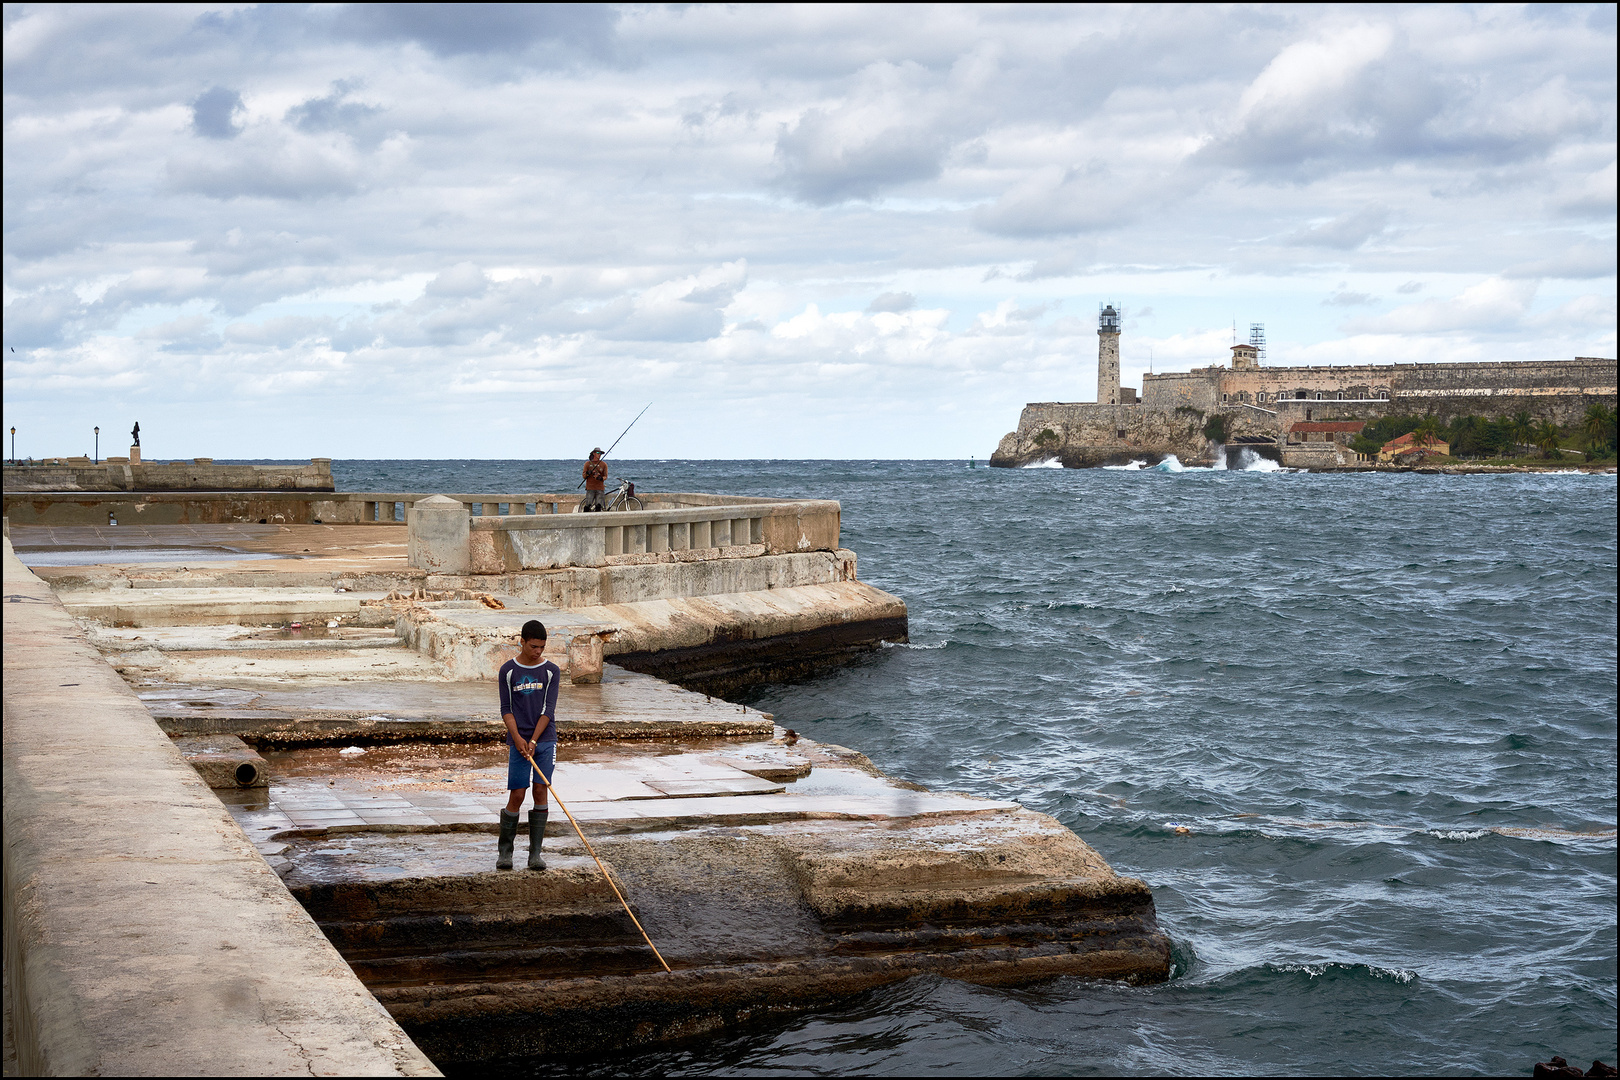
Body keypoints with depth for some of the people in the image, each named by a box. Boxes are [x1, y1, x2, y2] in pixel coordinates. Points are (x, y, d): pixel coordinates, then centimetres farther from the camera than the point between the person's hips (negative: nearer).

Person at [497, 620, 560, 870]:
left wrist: (534, 741, -12)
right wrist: (517, 738, -12)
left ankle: (535, 853, 2)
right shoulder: (508, 671, 2)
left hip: (545, 739, 1)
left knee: (541, 791, -4)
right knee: (516, 795, -4)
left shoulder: (551, 671, 2)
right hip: (518, 741, -1)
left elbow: (548, 709, -3)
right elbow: (506, 709, 2)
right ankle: (504, 850, 10)